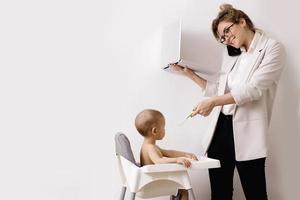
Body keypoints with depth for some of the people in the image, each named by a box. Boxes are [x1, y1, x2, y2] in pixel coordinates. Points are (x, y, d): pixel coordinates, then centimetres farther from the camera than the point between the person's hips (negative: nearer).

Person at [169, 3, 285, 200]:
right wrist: (190, 73, 16)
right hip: (220, 127, 6)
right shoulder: (232, 55, 18)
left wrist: (213, 102, -20)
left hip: (247, 132, -6)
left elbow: (254, 89, -14)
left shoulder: (272, 48, -2)